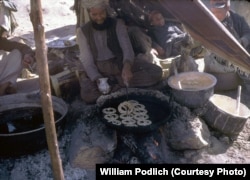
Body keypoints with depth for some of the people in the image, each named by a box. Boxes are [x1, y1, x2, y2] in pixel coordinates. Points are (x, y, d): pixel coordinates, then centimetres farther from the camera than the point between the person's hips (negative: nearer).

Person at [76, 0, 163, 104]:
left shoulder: (118, 24, -2)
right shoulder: (82, 31, -2)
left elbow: (127, 48, -14)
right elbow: (86, 60, -7)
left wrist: (127, 66, -37)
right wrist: (97, 79, -27)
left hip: (120, 64, 2)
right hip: (98, 70, -1)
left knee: (156, 72, -19)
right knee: (87, 95, -34)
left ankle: (112, 82, -20)